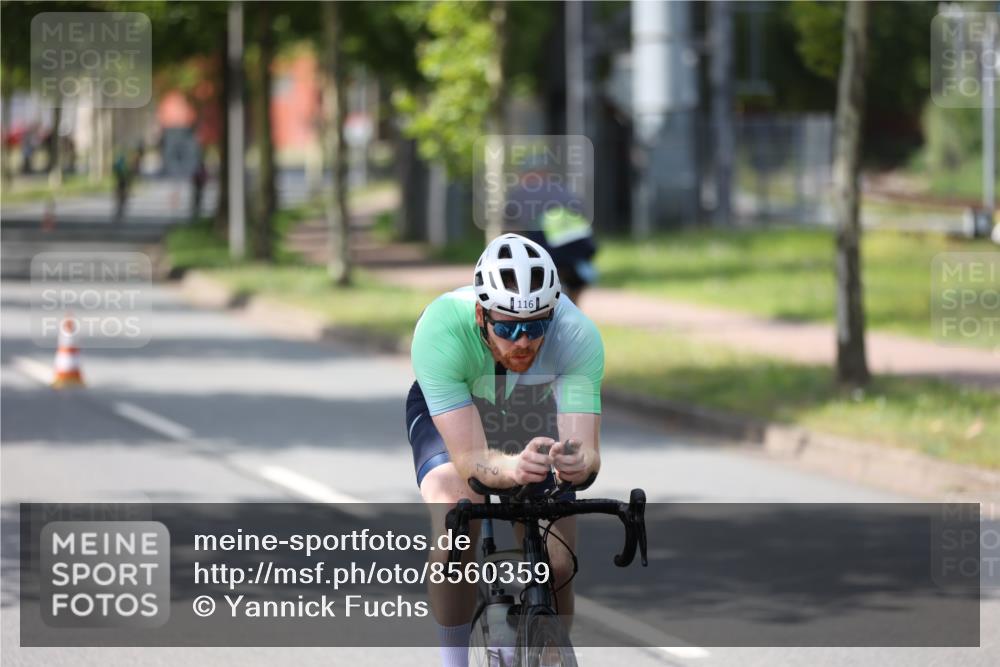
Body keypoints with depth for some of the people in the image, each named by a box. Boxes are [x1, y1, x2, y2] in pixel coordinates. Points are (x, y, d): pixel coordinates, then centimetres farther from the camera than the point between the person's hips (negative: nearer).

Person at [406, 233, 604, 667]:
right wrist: (512, 468, -67)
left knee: (556, 567, -13)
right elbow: (469, 459, -45)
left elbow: (587, 450, -42)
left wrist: (577, 463, -66)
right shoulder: (440, 332, -41)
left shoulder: (578, 336, -37)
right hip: (448, 414, -2)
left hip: (534, 413, 2)